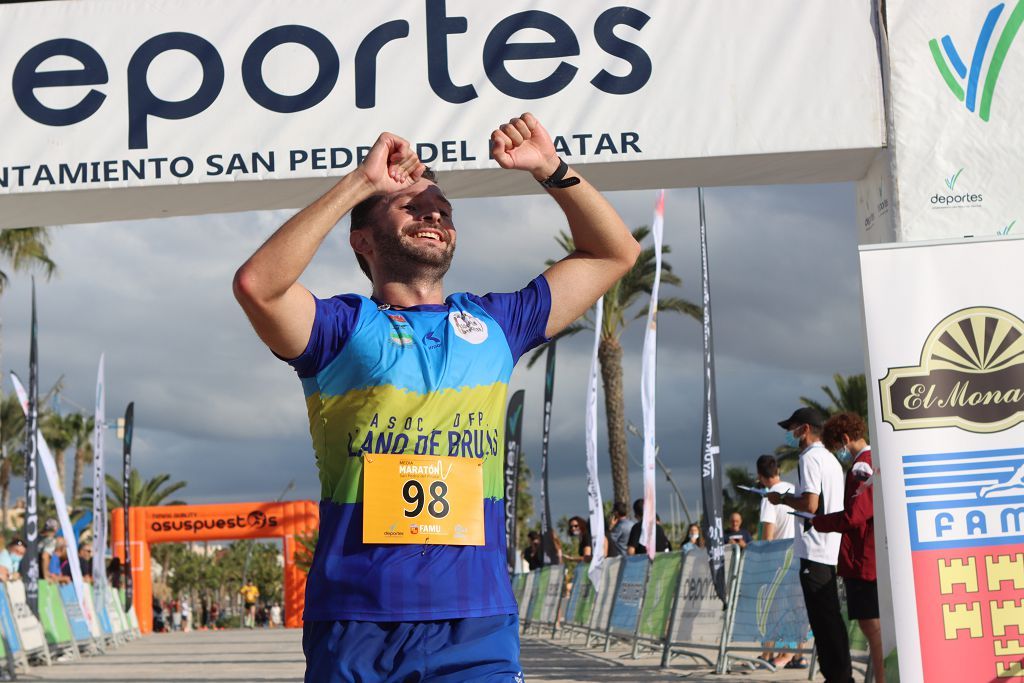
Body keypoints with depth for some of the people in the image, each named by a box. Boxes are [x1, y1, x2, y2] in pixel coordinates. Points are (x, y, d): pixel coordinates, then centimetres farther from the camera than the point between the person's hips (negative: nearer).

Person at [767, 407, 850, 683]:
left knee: (823, 619, -7)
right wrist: (790, 498, 19)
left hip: (814, 550, -10)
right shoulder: (831, 459, 19)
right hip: (831, 550, 10)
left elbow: (810, 504, -20)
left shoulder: (809, 458, -10)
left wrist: (782, 499, -4)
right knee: (830, 617, 12)